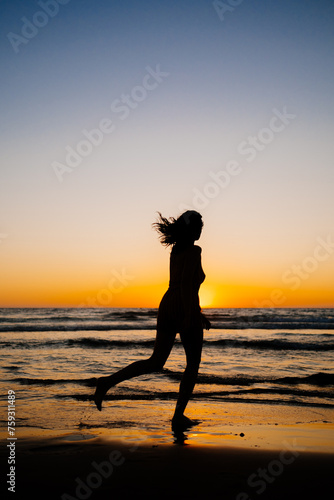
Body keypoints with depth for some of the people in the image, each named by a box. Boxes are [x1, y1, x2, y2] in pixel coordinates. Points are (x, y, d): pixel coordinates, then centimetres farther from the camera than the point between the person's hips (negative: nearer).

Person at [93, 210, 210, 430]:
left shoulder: (176, 249, 17)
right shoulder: (194, 250, -9)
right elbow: (186, 283, -20)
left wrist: (198, 312, 27)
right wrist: (190, 316, -22)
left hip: (167, 306, 7)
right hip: (186, 311, -7)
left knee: (155, 363, 10)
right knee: (193, 364, 10)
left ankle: (109, 381, -6)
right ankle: (179, 416, 9)